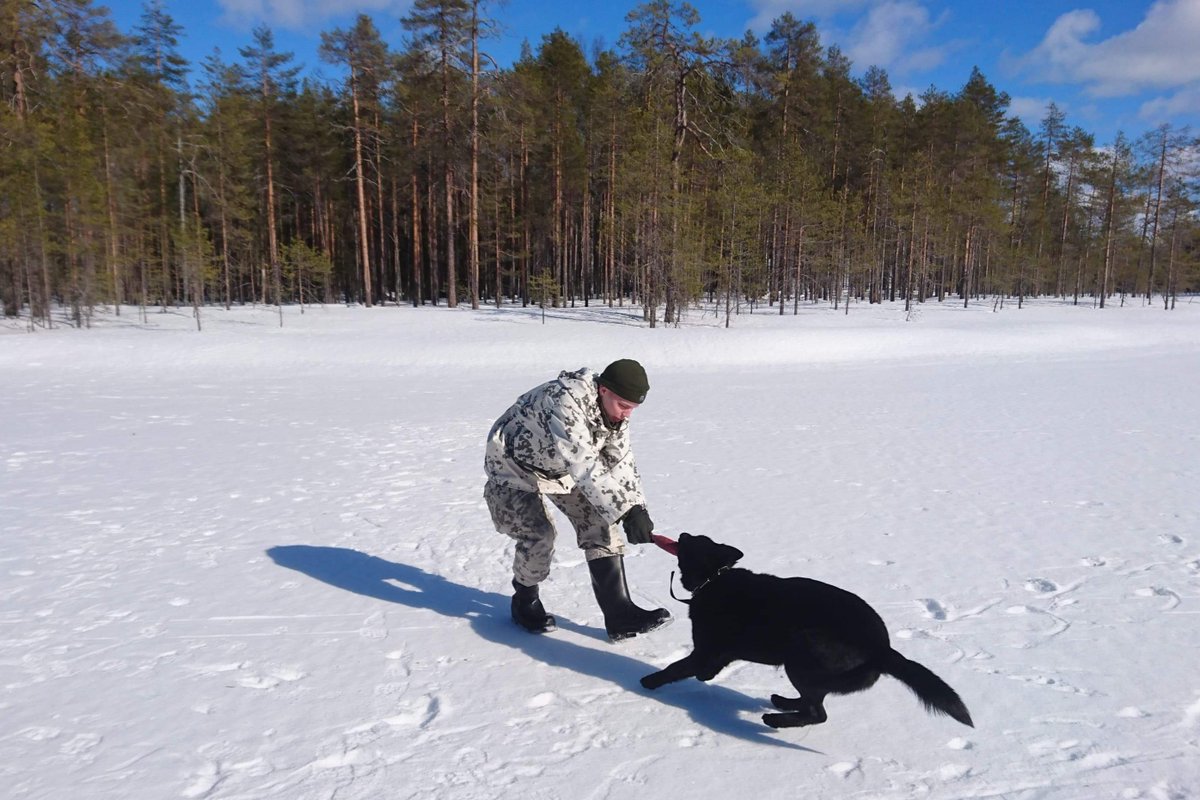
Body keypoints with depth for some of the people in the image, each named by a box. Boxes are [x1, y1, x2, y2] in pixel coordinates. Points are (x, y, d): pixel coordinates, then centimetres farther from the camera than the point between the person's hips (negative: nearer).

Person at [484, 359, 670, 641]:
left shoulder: (614, 412, -14)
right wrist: (624, 513, -49)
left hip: (559, 468, 7)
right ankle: (525, 602, 10)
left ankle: (619, 613, -4)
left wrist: (637, 508, -26)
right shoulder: (563, 401, -40)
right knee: (539, 535, -19)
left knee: (598, 523, -7)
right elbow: (585, 467, -47)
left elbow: (621, 461, -11)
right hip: (514, 465, -7)